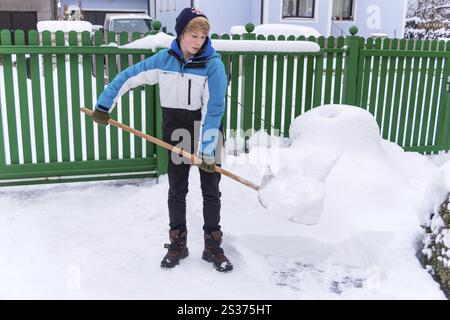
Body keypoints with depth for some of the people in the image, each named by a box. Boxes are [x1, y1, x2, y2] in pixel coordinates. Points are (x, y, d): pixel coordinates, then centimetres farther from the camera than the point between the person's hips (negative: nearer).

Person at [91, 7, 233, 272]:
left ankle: (213, 247, 20)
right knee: (177, 190, 10)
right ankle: (177, 243, 25)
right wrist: (103, 106, 2)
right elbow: (128, 77, 1)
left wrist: (207, 150, -24)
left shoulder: (213, 64, -15)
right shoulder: (164, 59, -6)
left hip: (208, 131, -2)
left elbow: (214, 109, -20)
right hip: (176, 132, 2)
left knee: (211, 191, 6)